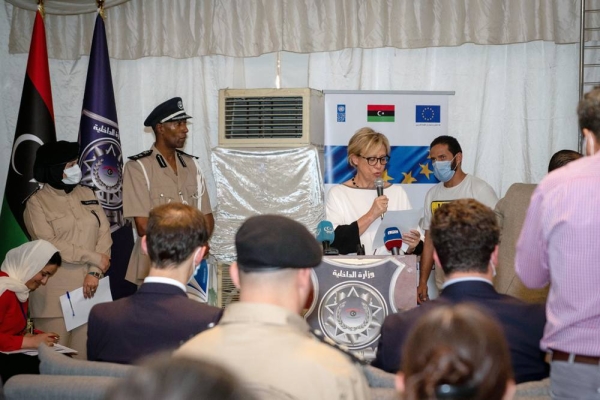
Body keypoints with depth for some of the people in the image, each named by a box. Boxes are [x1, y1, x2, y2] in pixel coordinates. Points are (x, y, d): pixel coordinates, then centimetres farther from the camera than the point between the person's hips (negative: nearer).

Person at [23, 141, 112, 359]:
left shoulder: (87, 194, 12)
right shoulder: (37, 202, -1)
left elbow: (104, 234, 5)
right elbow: (48, 244, -11)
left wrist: (94, 272, -9)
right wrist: (93, 258, -12)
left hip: (89, 286, 4)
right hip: (56, 291, -4)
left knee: (86, 354, 4)